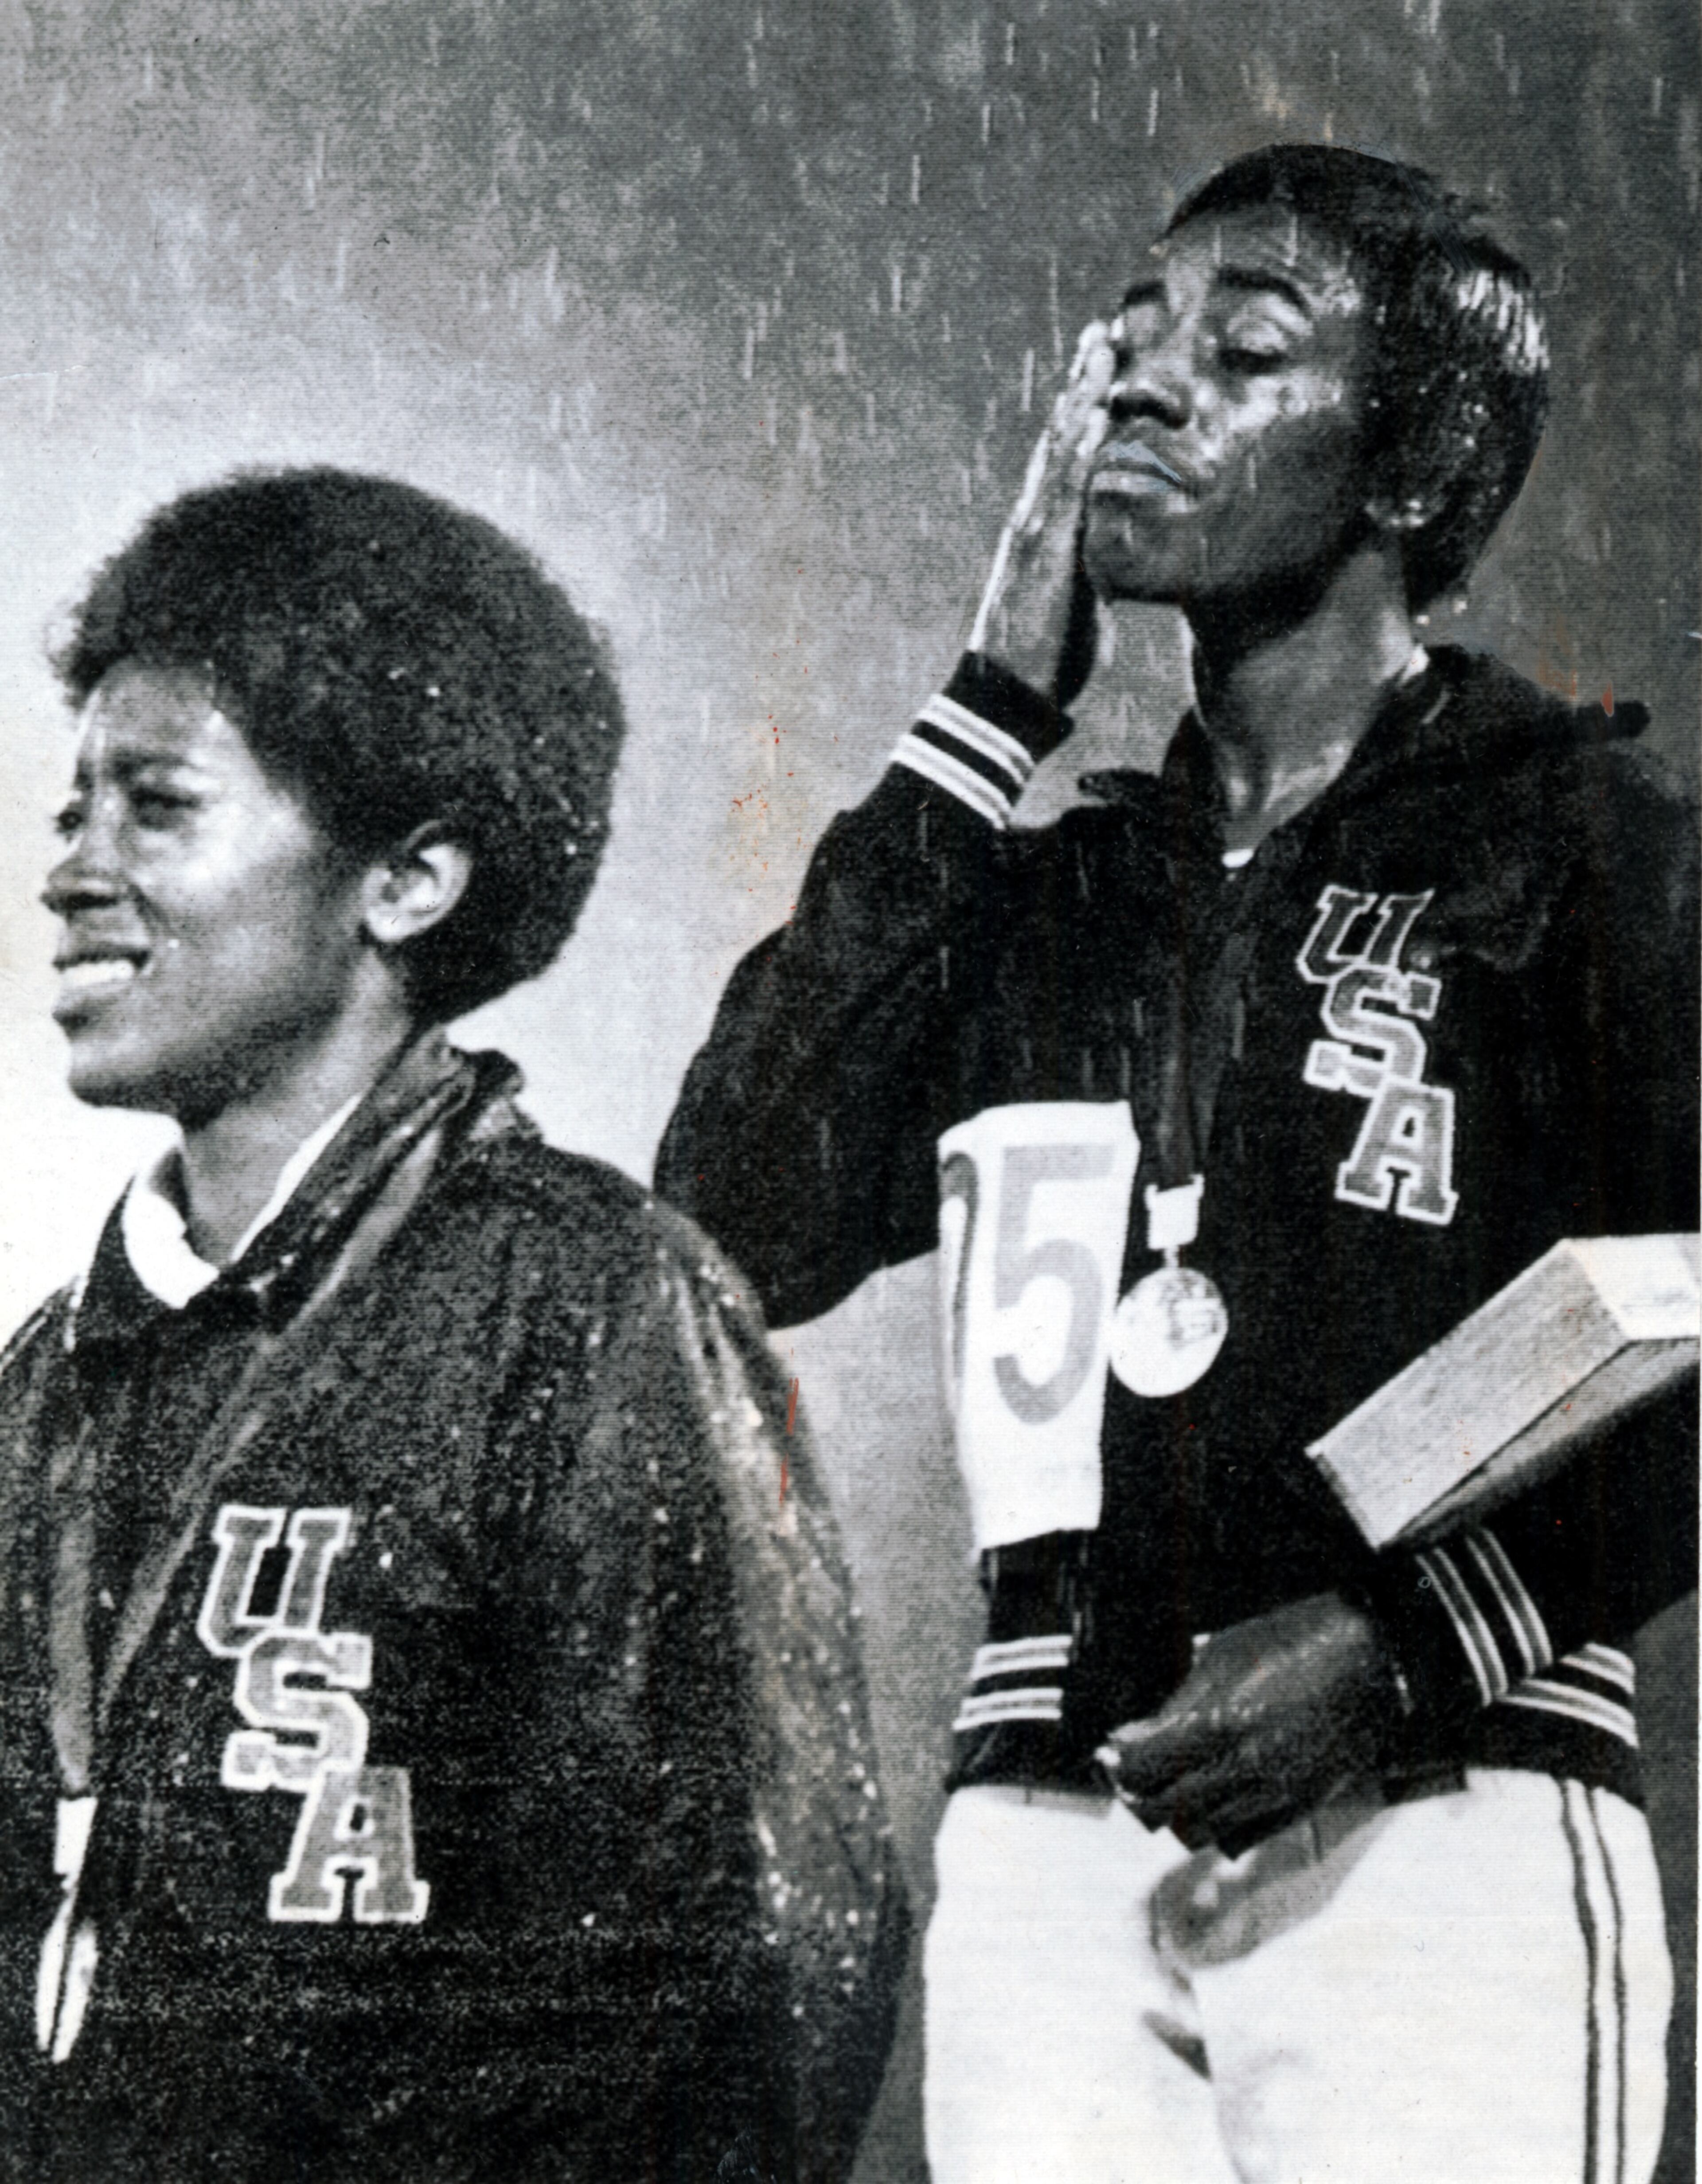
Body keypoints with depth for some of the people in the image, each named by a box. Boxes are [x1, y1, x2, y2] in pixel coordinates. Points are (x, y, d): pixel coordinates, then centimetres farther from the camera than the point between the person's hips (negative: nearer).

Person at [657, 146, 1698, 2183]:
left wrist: (1419, 1641, -17)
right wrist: (988, 717, 4)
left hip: (1436, 1830, -4)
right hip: (1043, 1842, 4)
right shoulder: (1050, 896, 16)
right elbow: (734, 1231, 1)